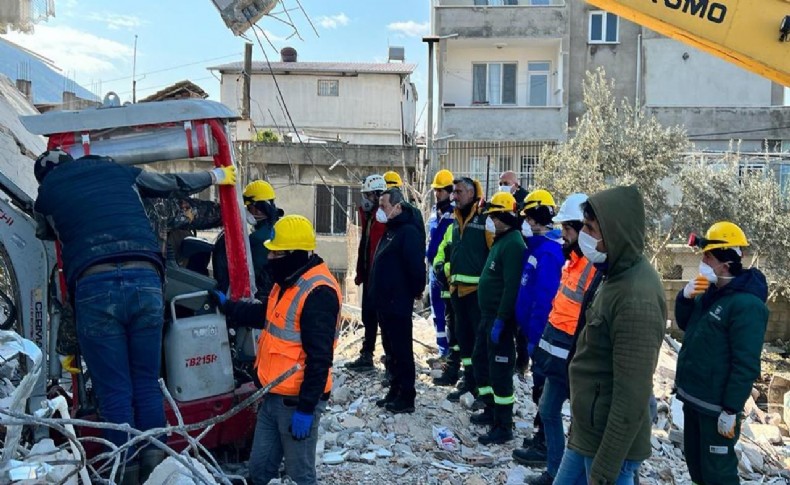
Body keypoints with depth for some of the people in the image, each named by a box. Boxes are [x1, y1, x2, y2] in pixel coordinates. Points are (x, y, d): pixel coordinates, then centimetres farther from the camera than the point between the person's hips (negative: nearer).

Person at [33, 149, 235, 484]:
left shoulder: (45, 194, 18)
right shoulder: (119, 171, 21)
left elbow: (45, 233, 38)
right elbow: (175, 183, 33)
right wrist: (215, 176, 50)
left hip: (94, 286, -1)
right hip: (145, 280, 2)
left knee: (114, 390, 7)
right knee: (147, 383, 12)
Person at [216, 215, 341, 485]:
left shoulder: (318, 292, -23)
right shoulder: (288, 282, 10)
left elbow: (319, 357, -24)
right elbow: (265, 315, 29)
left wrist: (306, 408, -22)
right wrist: (227, 306, 29)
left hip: (297, 400, -9)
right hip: (274, 396, 9)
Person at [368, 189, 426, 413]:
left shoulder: (408, 232, -16)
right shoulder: (390, 230, 16)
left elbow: (416, 266, -23)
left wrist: (416, 291, -10)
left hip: (398, 302, -10)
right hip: (384, 301, 10)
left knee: (402, 350, -2)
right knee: (393, 348, 16)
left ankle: (406, 398, 7)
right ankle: (395, 391, 26)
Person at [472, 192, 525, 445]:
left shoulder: (513, 244, -18)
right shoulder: (500, 241, 14)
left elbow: (512, 287, -24)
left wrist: (500, 320, -25)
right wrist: (489, 317, 20)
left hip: (499, 318, -11)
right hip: (488, 315, 11)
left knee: (500, 371, -4)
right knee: (480, 362, 20)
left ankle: (503, 427, 5)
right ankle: (491, 410, 34)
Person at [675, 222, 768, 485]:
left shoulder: (747, 304, -22)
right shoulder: (712, 292, 6)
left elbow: (746, 364, -24)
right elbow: (685, 325, 15)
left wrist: (731, 410, -22)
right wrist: (686, 297, -5)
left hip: (716, 406, -9)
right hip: (693, 397, 9)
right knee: (694, 459, 22)